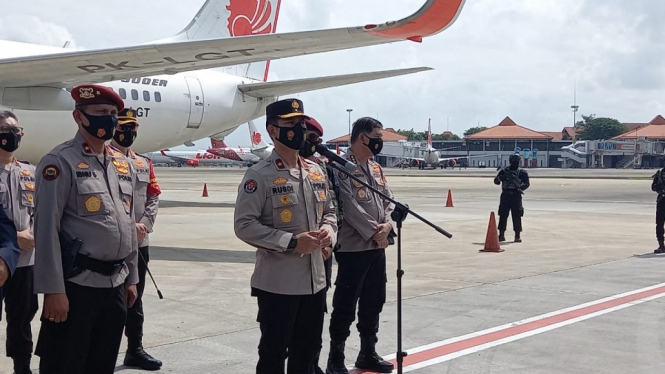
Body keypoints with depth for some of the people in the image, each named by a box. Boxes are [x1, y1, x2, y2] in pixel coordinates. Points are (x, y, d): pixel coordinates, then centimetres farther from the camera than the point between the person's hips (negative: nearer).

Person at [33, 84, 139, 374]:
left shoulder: (123, 165, 12)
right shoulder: (60, 162, -10)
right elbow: (46, 229, -14)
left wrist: (131, 277, 16)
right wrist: (53, 289, -17)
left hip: (116, 283, 7)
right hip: (76, 284, -7)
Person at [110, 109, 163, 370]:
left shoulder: (144, 163, 15)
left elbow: (154, 196, 10)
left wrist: (144, 224, -7)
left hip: (139, 242, 6)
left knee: (135, 299, 14)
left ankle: (135, 350, 24)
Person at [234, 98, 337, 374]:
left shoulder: (316, 172, 9)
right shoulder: (259, 175, -13)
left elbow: (329, 212, 19)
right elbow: (244, 225, -17)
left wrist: (328, 232, -4)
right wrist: (292, 241, -22)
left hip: (315, 279, 7)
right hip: (277, 282, -7)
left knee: (308, 350, 18)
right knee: (273, 352, 5)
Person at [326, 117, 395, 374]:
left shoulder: (376, 168, 13)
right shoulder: (341, 168, -13)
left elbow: (388, 199, 11)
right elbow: (350, 207, -19)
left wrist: (387, 224, -8)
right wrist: (373, 233, -16)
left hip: (377, 247, 8)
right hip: (353, 247, -8)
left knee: (373, 303, 16)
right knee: (345, 305, 0)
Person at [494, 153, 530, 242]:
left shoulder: (522, 172, 4)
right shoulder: (504, 171, 9)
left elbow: (526, 184, -3)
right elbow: (496, 182, 7)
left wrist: (520, 187, -22)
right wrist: (498, 178, -16)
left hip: (516, 196, -2)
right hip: (505, 195, 2)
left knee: (517, 216, -2)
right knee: (503, 215, 3)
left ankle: (517, 235, 5)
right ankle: (501, 235, 10)